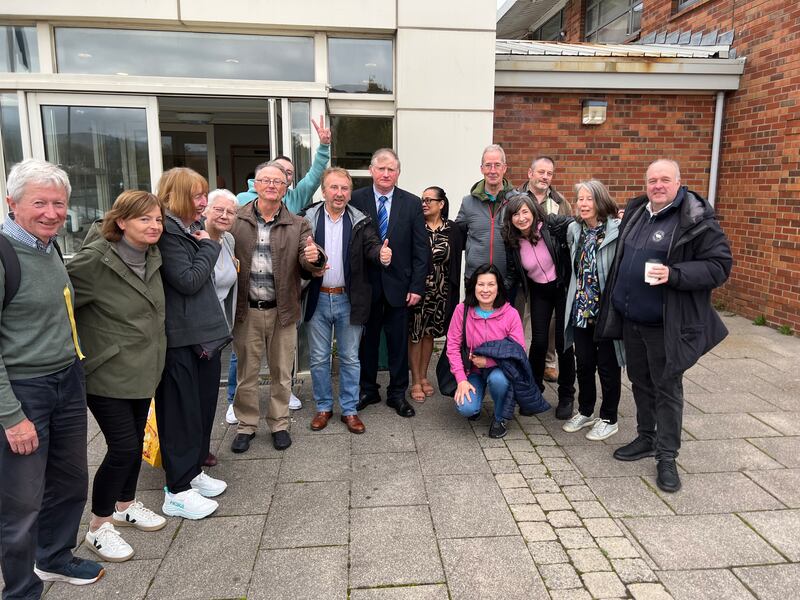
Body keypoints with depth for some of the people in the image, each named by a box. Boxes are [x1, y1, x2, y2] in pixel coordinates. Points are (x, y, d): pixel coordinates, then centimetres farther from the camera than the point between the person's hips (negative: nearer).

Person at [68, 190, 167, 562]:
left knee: (135, 441, 18)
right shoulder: (95, 259, -20)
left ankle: (125, 505, 39)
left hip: (143, 370, 7)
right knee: (123, 447, -4)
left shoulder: (152, 257, 3)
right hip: (108, 374, -7)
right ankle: (98, 528, 17)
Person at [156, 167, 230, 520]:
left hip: (204, 336, 9)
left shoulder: (191, 230, 16)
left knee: (204, 407, 15)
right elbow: (188, 280, -20)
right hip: (180, 340, -9)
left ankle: (194, 471, 30)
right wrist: (209, 246, -8)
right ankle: (177, 492, 11)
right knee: (181, 412, 0)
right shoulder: (166, 232, -13)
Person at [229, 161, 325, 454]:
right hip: (246, 309, -1)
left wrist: (314, 257, -29)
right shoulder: (235, 220, 0)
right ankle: (246, 425, 28)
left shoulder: (297, 225, 3)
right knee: (246, 373, 11)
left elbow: (307, 261, -6)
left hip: (282, 310, 1)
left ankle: (279, 424, 29)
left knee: (281, 372, 12)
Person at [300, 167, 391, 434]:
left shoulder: (360, 221, -1)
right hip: (318, 299, 0)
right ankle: (323, 407, 28)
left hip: (349, 300, 0)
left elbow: (372, 246, -13)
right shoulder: (308, 219, -2)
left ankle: (349, 409, 24)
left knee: (350, 358, 10)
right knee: (319, 358, 11)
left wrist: (382, 254, -36)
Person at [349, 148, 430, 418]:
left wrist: (417, 286, -6)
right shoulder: (356, 200, -2)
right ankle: (368, 390, 30)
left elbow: (421, 249, -1)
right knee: (367, 340, 13)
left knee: (398, 342, 9)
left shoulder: (412, 203, 0)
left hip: (398, 284, 0)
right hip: (365, 283, 0)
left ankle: (397, 393, 24)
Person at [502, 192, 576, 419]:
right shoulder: (512, 242, -8)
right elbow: (513, 274, 0)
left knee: (563, 341, 0)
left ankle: (566, 396, 17)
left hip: (563, 288, -2)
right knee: (538, 341, -2)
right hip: (539, 292, 2)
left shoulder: (551, 225, -18)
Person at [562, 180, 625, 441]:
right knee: (584, 363, 16)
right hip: (581, 308, 5)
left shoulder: (618, 230, -15)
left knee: (608, 366, 8)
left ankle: (609, 419, 25)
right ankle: (585, 412, 33)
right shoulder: (574, 229, 5)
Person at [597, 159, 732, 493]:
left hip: (666, 324, -7)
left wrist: (674, 274, -27)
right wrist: (615, 300, 14)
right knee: (640, 382, 17)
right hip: (630, 318, 7)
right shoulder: (635, 212, 9)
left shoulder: (697, 221, -12)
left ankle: (667, 456, 15)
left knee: (667, 388, 3)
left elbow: (719, 266, -15)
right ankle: (646, 439, 34)